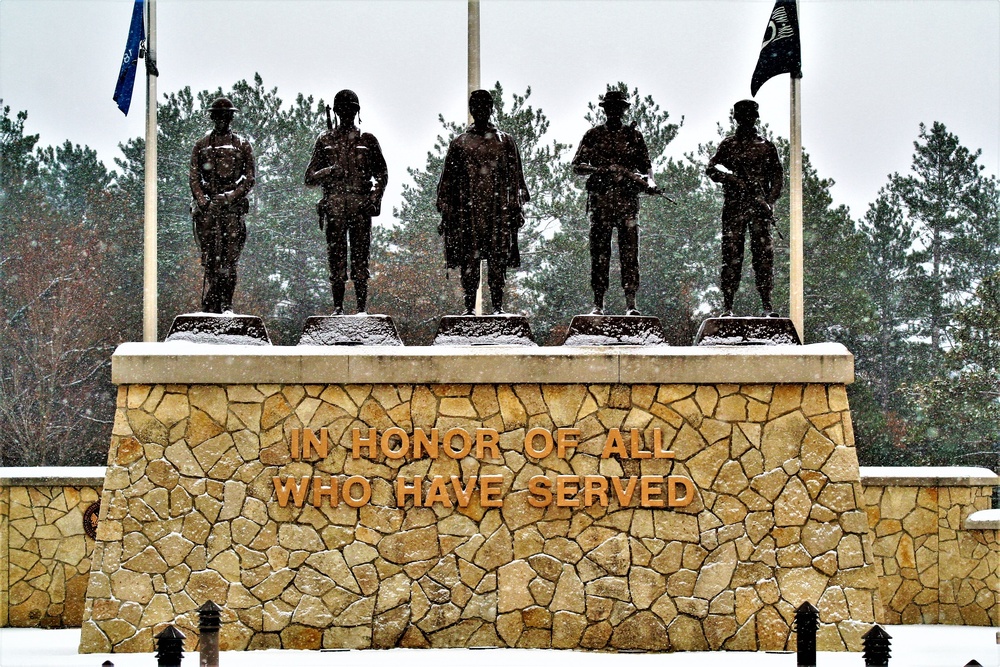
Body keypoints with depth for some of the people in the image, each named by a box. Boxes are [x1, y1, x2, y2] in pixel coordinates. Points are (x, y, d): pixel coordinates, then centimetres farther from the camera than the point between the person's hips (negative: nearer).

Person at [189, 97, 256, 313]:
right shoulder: (202, 145, 14)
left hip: (233, 206, 0)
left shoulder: (242, 145, 11)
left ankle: (226, 305, 0)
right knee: (211, 257, -6)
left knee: (230, 257, -4)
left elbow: (250, 176, 6)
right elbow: (194, 176, 9)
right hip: (208, 205, 0)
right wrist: (201, 199, -8)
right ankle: (210, 305, -7)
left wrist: (233, 196, -9)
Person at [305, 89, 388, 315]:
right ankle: (338, 307, 0)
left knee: (360, 257, -3)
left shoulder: (368, 140, 11)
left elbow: (382, 174, 12)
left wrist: (374, 199, -3)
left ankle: (361, 308, -2)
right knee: (336, 256, -3)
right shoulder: (326, 140, 13)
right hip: (334, 205, 1)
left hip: (361, 204, -1)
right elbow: (310, 177, 13)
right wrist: (329, 172, -8)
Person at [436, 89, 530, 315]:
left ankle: (498, 305, 2)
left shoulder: (505, 141, 9)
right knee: (469, 259, -1)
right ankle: (470, 307, 3)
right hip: (468, 210, 0)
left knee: (497, 258, -3)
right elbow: (448, 181, 11)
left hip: (498, 210, 0)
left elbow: (515, 178, 9)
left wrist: (516, 209, 3)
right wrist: (446, 213, 6)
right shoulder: (459, 143, 9)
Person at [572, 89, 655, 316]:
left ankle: (631, 303, -11)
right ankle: (598, 304, 4)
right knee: (599, 252, 1)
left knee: (629, 251, -7)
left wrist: (649, 181, -5)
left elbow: (646, 165, 16)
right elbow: (577, 166, 8)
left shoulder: (634, 135, 13)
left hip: (628, 199, 0)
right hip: (600, 199, 0)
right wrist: (599, 170, -10)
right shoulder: (594, 135, 11)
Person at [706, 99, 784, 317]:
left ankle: (767, 305, -6)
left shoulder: (766, 147, 15)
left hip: (760, 207, 1)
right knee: (731, 254, -4)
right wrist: (733, 180, -14)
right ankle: (727, 305, -3)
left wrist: (770, 201, -3)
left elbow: (776, 177, 12)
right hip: (734, 206, -1)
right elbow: (712, 169, 3)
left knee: (764, 254, -6)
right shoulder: (728, 145, 12)